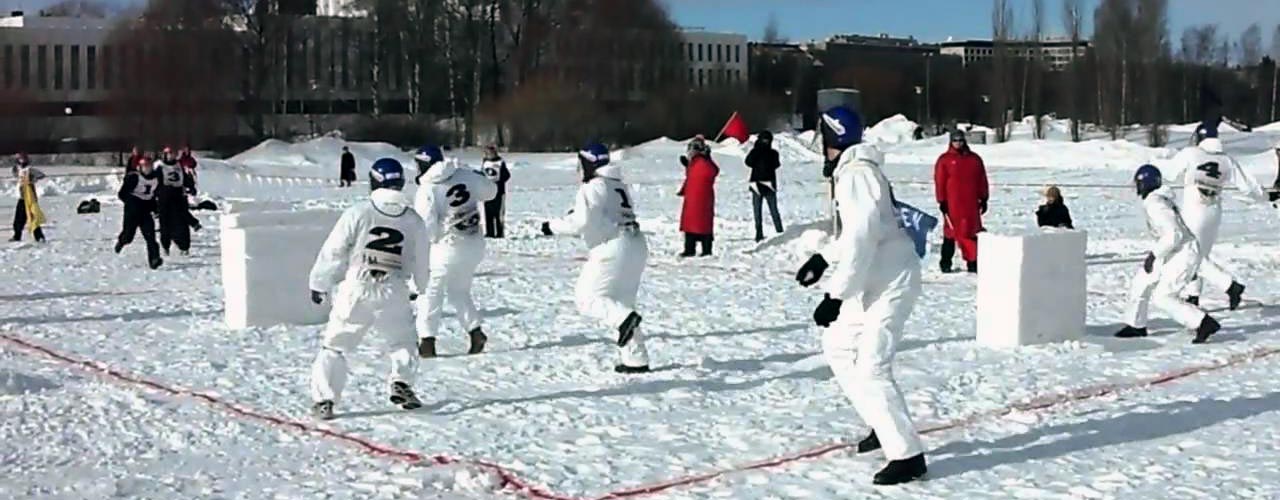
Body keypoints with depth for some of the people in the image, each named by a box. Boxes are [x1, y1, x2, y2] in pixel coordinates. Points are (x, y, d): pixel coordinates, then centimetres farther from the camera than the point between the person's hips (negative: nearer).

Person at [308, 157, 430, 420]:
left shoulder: (357, 213, -6)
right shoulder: (413, 220, 4)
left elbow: (333, 252, -3)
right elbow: (420, 261, 15)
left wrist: (319, 284, 9)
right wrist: (417, 287, 33)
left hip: (356, 290, -2)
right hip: (393, 292, 2)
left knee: (336, 344, 7)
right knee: (402, 341, 23)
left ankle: (323, 399, 0)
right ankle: (401, 383, 4)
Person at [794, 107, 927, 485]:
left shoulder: (856, 174, -20)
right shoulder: (855, 169, 12)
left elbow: (861, 239, -26)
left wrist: (835, 295, -25)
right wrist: (823, 258, 28)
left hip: (890, 283, -11)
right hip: (875, 280, 11)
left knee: (870, 368, -14)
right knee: (838, 345, 20)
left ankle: (907, 455, -11)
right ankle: (887, 426, 28)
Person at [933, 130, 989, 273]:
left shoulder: (975, 159, 10)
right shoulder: (944, 160, 0)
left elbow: (982, 180, 13)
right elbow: (939, 181, -2)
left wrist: (983, 199, 11)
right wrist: (942, 201, -6)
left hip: (971, 203, 3)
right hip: (952, 204, -3)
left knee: (971, 232, 1)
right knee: (950, 232, 2)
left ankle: (973, 262, 6)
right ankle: (946, 263, 10)